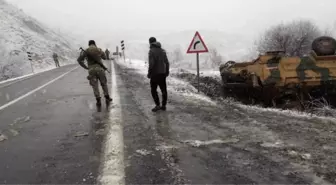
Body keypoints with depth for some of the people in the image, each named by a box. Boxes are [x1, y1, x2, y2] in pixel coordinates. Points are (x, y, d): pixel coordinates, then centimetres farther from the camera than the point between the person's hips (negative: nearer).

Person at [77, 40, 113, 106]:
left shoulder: (86, 51, 5)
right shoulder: (99, 50, 10)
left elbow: (79, 60, -5)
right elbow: (104, 58, 27)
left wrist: (86, 67, 4)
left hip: (91, 70, -1)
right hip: (100, 69, 1)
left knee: (95, 86, 5)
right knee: (104, 84, 15)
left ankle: (98, 101, -1)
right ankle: (107, 98, 15)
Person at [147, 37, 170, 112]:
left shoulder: (151, 51, -10)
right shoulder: (162, 50, 9)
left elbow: (151, 63, -19)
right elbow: (167, 62, 9)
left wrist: (149, 73, -10)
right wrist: (167, 72, 17)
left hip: (155, 74, -6)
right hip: (162, 73, 6)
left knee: (153, 90, 4)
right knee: (163, 90, 9)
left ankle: (157, 105, -1)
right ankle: (163, 105, 14)